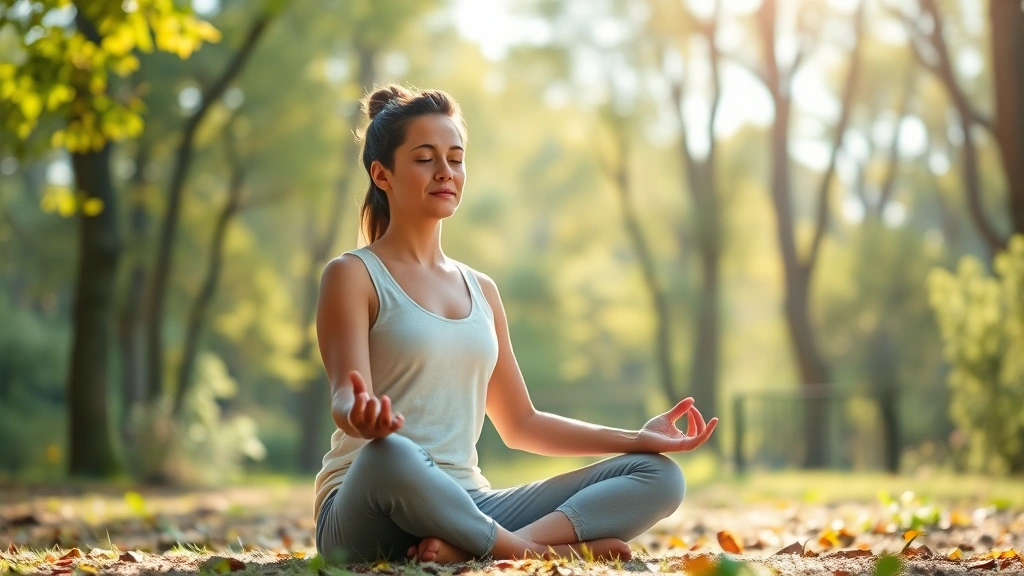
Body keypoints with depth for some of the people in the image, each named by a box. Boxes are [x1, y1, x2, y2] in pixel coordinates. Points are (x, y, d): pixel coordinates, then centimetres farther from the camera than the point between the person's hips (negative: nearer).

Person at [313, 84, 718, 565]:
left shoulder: (481, 290, 19)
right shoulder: (352, 276, 0)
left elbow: (520, 426, 22)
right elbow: (347, 398, -15)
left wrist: (638, 439, 14)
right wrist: (361, 417, -40)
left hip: (467, 508, 7)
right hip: (371, 513, -7)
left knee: (658, 476, -7)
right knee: (388, 454, -43)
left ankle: (470, 548, -28)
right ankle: (539, 549, -21)